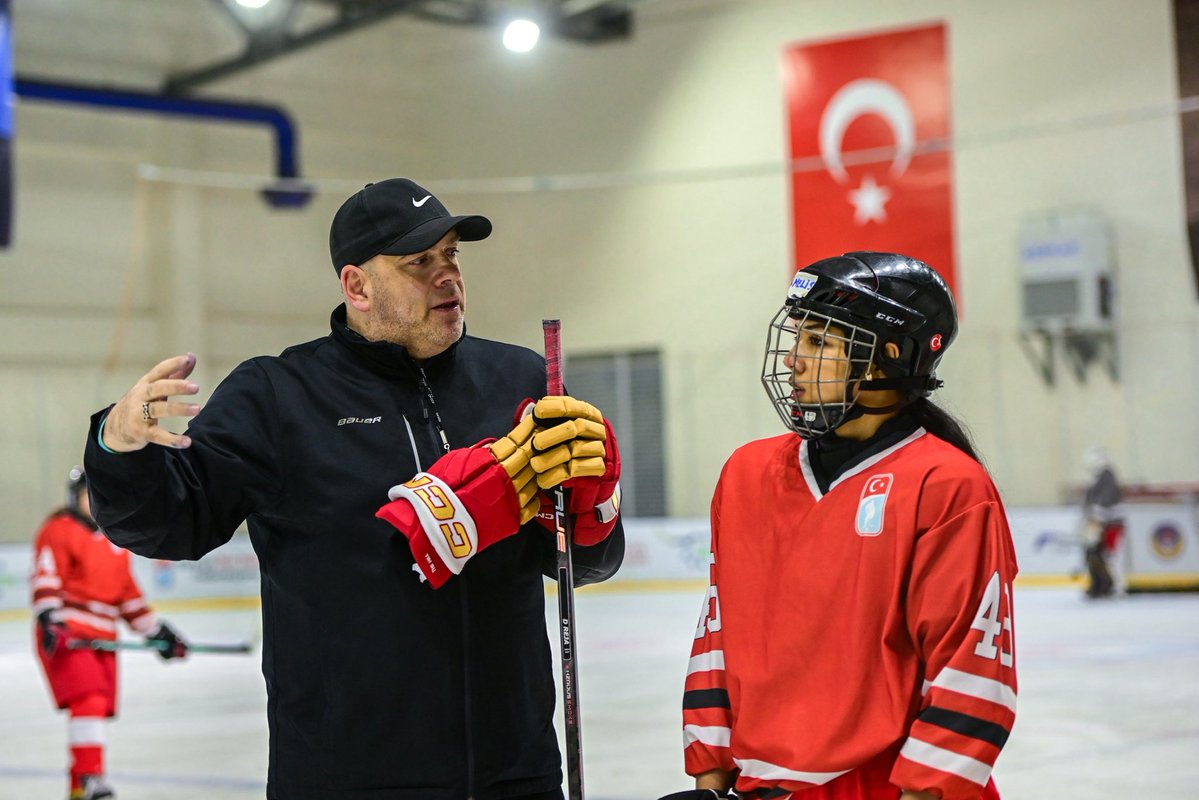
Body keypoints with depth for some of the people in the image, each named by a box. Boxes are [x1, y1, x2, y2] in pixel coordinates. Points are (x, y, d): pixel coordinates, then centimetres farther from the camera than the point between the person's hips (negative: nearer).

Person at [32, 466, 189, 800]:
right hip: (65, 634, -8)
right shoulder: (59, 529, -2)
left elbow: (128, 592, 25)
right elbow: (46, 577, -13)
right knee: (88, 701, -23)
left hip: (102, 639, 8)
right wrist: (48, 617, -28)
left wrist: (156, 631, 21)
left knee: (100, 710, 7)